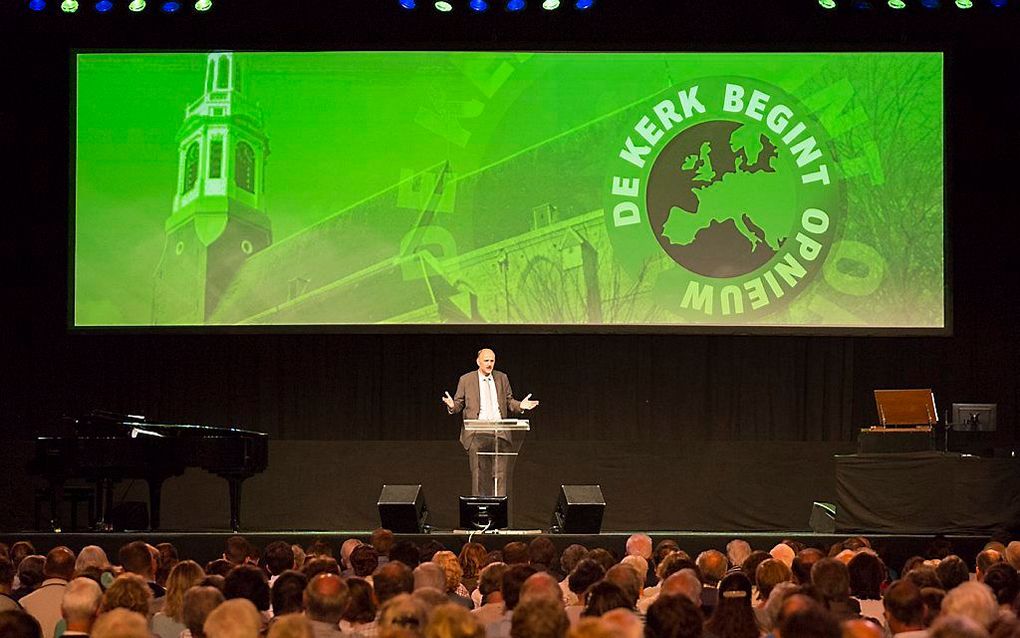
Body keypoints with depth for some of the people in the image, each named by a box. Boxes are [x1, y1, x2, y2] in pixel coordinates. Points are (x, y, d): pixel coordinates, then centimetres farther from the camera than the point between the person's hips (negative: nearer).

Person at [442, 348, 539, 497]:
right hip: (477, 434, -2)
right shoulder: (466, 380, 5)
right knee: (479, 473, 0)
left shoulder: (502, 378, 12)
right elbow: (459, 405, 8)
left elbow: (509, 402, 18)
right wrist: (452, 406, -15)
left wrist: (520, 405, -2)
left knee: (502, 472, -3)